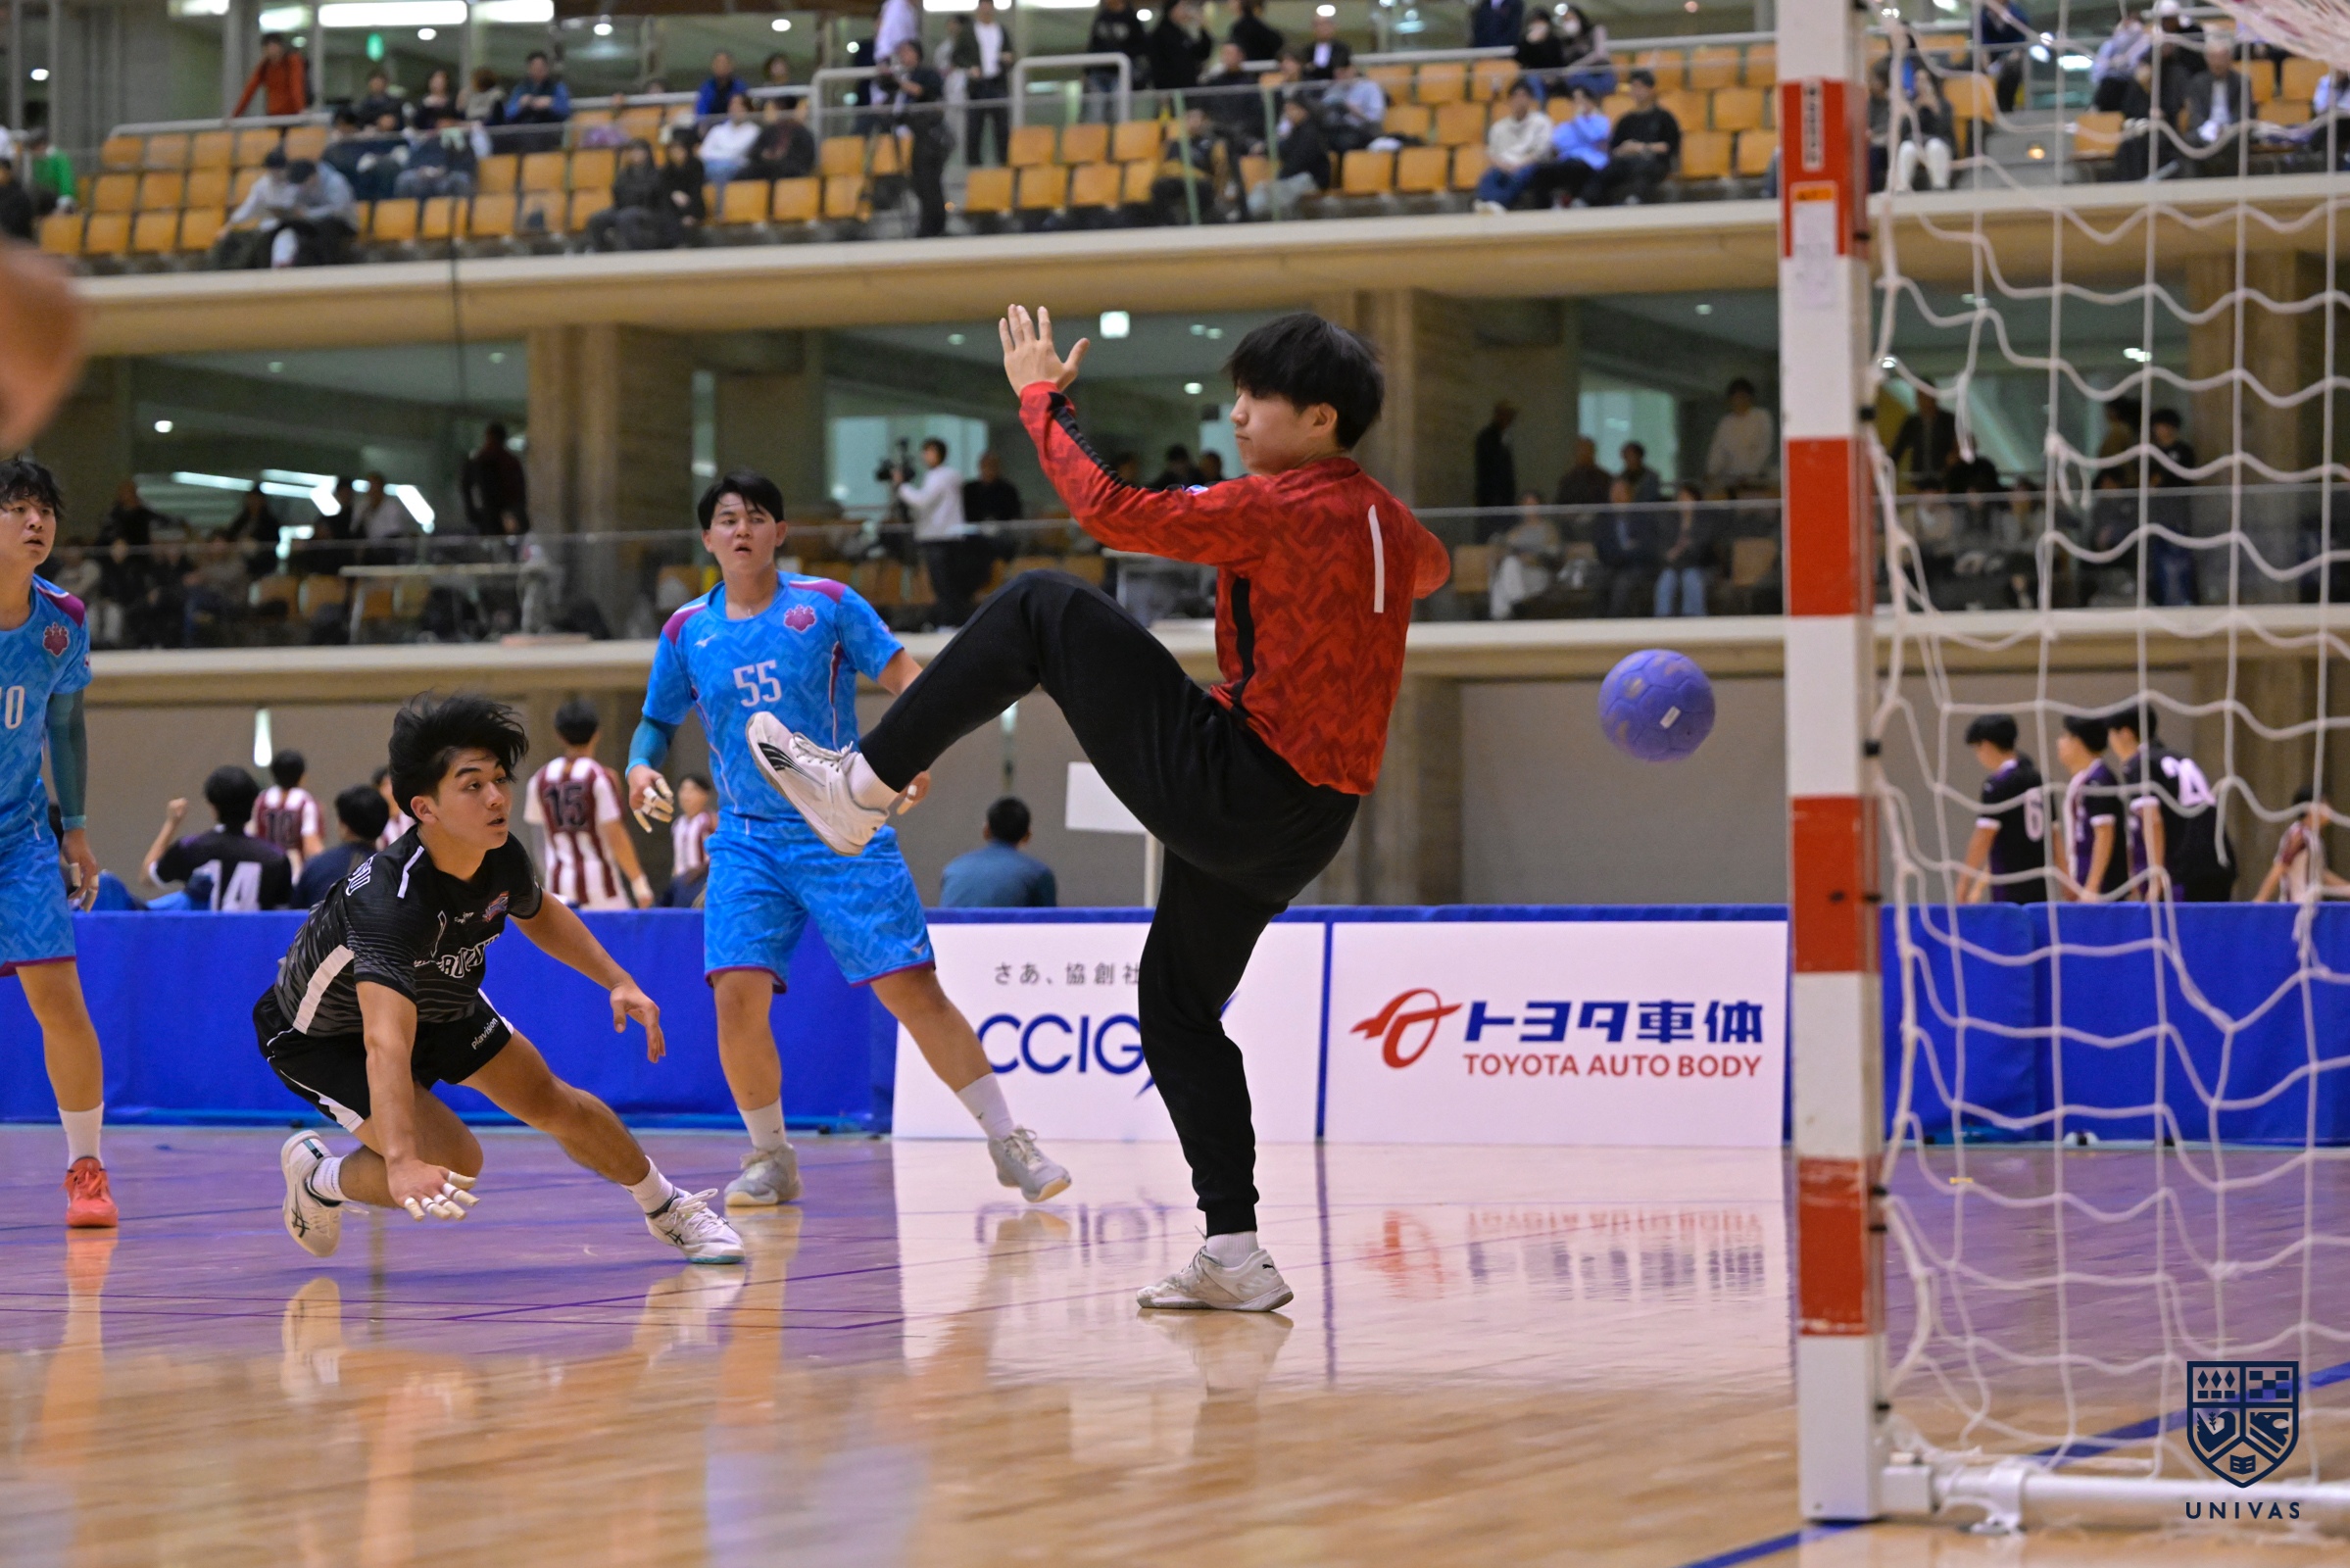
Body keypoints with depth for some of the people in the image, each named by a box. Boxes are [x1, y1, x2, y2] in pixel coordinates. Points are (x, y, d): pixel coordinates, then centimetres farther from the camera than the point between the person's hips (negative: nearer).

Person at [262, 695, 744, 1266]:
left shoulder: (502, 858, -20)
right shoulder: (390, 897, -44)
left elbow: (538, 913, 9)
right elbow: (385, 1043, -57)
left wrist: (617, 980, -1)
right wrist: (402, 1164, -69)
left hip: (437, 1002, 7)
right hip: (321, 1037, -7)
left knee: (550, 1101, 11)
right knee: (452, 1162, -22)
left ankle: (668, 1210, 36)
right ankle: (317, 1178, 7)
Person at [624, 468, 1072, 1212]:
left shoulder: (828, 604, -1)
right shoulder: (685, 631, 6)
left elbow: (909, 680, -3)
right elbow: (657, 723, 17)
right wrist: (641, 768, -5)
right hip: (747, 840, 2)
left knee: (913, 989, -7)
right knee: (738, 994, -14)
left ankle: (1009, 1145, 1)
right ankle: (770, 1158, 6)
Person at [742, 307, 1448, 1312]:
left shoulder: (1281, 508, -14)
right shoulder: (1388, 525, 11)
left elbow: (1110, 511, -17)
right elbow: (1433, 570, 37)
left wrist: (1041, 396, -4)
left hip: (1224, 781, -9)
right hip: (1303, 826, 9)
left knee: (1043, 607, -2)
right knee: (1180, 1006, 19)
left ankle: (862, 787, 0)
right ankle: (1236, 1255, 10)